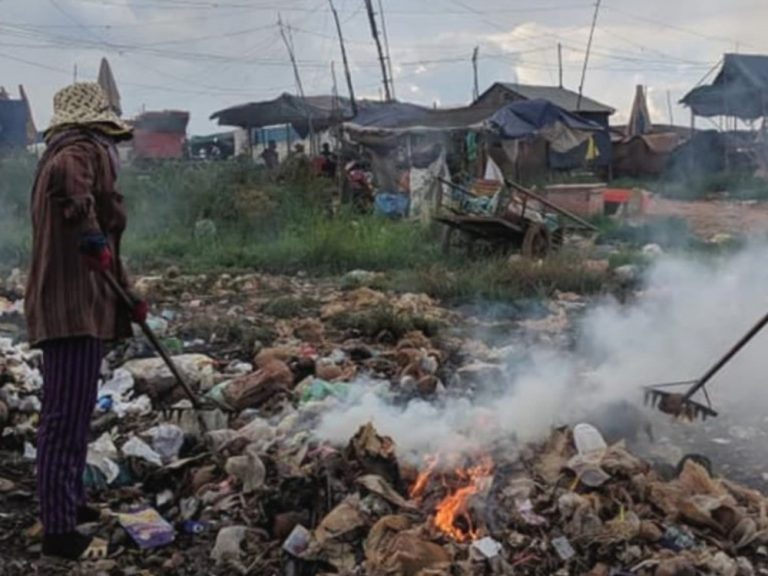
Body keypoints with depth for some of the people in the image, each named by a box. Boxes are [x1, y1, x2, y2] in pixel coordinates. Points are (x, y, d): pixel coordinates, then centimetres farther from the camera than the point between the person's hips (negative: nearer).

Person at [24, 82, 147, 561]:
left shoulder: (84, 153, 24)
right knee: (67, 418, -7)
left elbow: (104, 243, 28)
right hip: (74, 307, -11)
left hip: (82, 305, 11)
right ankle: (59, 531, -2)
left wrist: (129, 294, 28)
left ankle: (71, 504, 33)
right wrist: (91, 234, -34)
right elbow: (68, 179, -36)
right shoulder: (82, 150, -8)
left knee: (74, 415, 20)